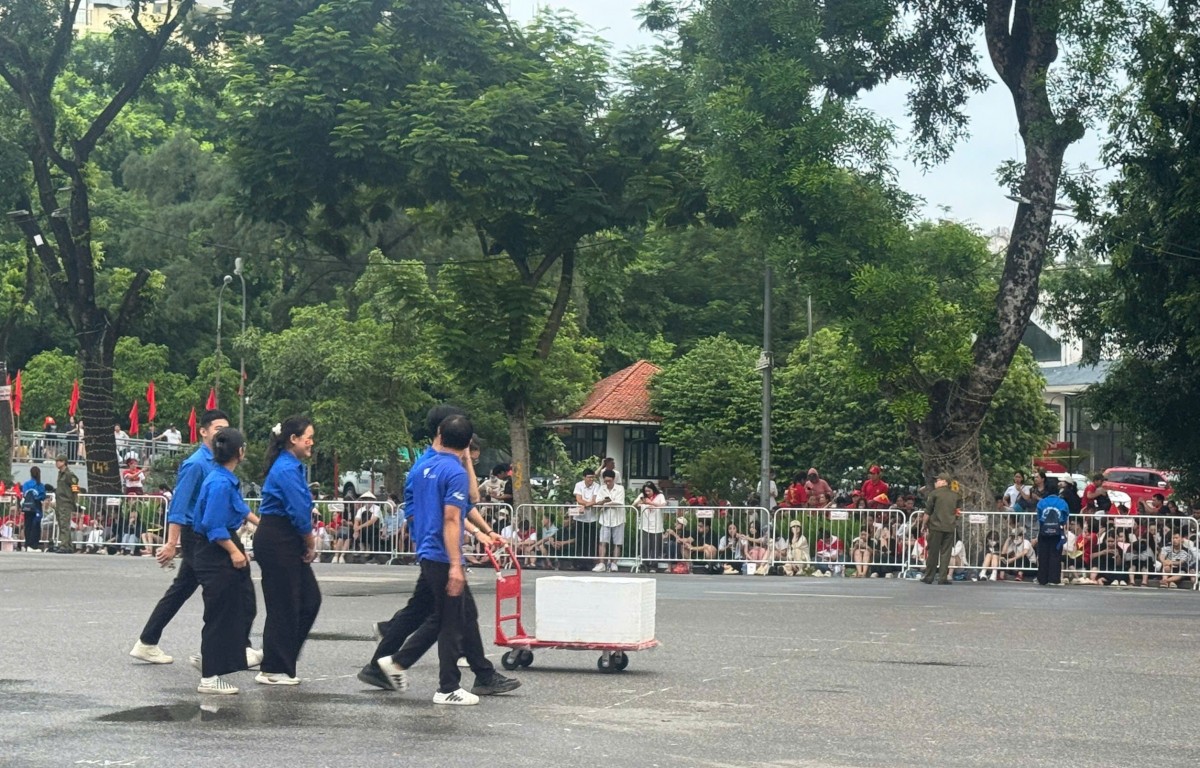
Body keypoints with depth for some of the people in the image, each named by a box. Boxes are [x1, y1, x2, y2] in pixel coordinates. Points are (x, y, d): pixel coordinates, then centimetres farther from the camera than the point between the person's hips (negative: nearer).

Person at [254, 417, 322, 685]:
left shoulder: (293, 467, 15)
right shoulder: (287, 469, -16)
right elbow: (299, 512, -18)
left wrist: (309, 541, 5)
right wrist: (310, 544, -5)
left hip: (288, 542, 10)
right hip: (277, 543, -10)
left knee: (309, 599, 10)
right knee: (283, 606, -3)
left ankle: (282, 662, 17)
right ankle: (273, 670, 7)